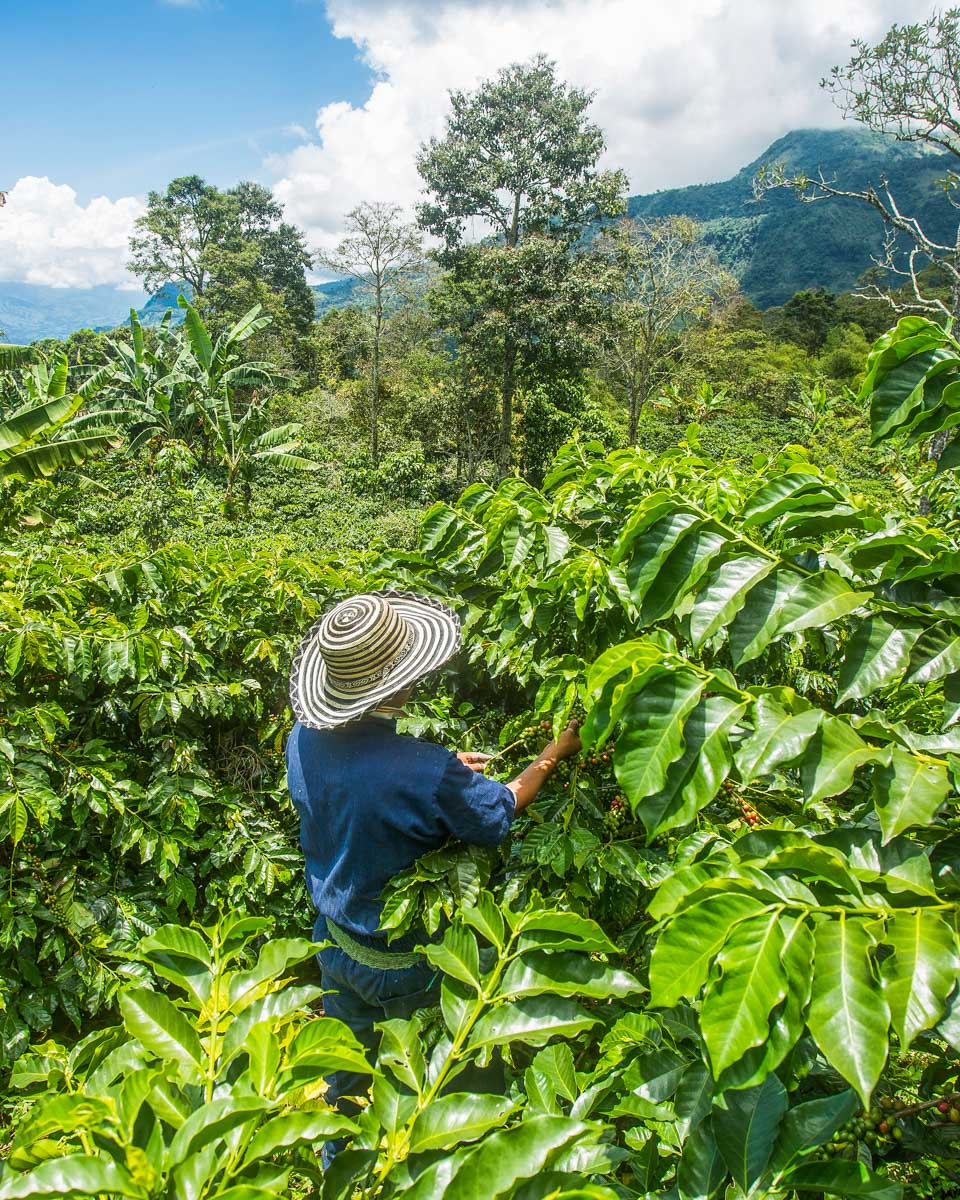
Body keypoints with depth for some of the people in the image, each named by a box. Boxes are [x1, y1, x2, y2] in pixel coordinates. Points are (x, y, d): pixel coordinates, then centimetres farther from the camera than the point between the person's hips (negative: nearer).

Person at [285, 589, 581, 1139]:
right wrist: (555, 751, -4)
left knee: (344, 1072, 30)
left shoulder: (303, 740, -18)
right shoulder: (428, 773, -38)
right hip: (405, 961, -5)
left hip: (334, 942, 6)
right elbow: (503, 811, -18)